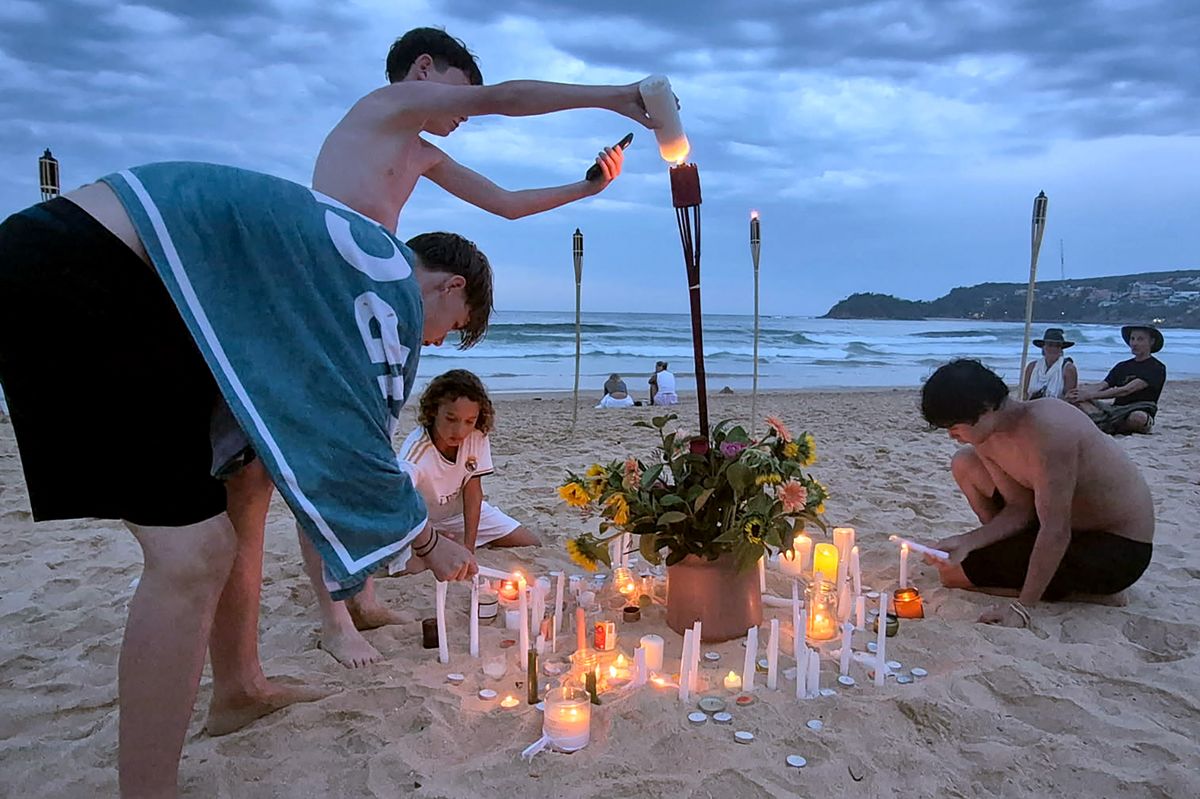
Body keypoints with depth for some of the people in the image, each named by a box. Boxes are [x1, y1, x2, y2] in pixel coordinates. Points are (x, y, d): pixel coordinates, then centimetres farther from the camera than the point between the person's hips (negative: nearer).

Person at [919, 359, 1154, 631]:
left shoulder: (1045, 428, -32)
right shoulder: (987, 439, -6)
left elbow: (1056, 531, -31)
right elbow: (1020, 509, 0)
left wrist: (1024, 608, -28)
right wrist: (967, 542, -15)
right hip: (1069, 526, 8)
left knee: (954, 572, -12)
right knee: (964, 463, 3)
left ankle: (1090, 591, -4)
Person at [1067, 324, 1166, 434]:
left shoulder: (1157, 368, -3)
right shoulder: (1122, 366, 19)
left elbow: (1126, 390, -15)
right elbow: (1100, 387, 5)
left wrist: (1092, 395, -21)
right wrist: (1081, 391, -17)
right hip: (1115, 410, 5)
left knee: (1139, 417, -42)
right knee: (1075, 398, -14)